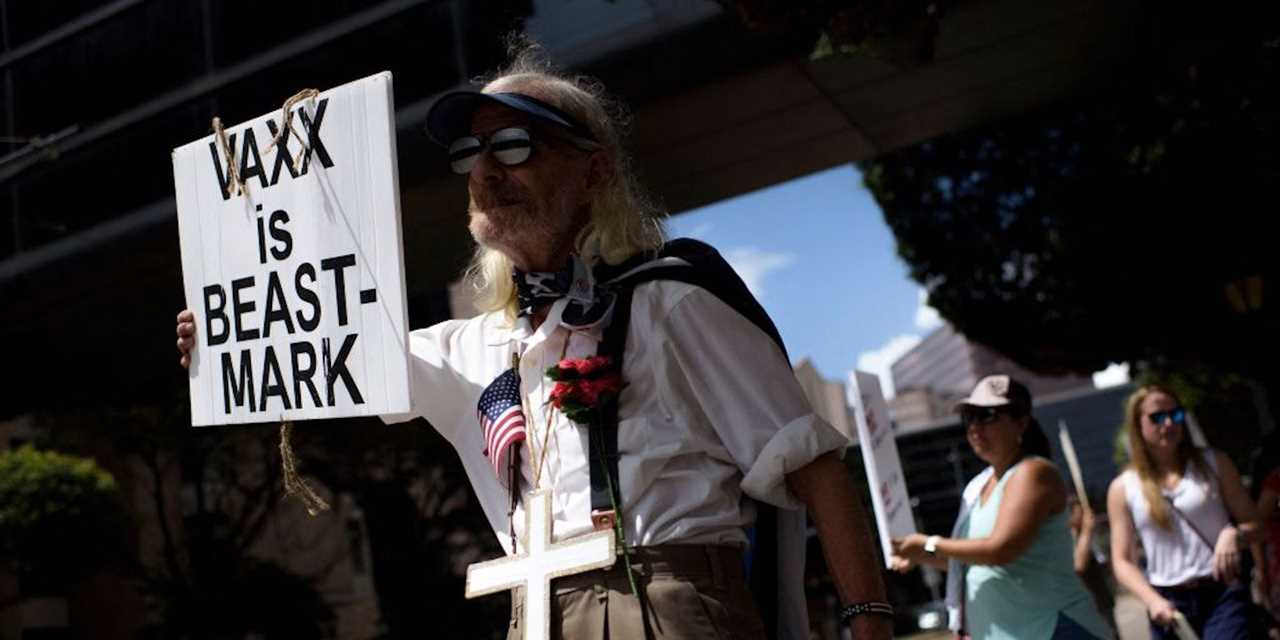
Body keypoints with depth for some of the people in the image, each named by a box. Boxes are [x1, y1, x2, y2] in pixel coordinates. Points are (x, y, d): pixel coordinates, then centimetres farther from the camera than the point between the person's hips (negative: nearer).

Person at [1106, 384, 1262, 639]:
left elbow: (1254, 525, 9)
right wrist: (1153, 600, -14)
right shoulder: (1123, 488, 5)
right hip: (1169, 604, 1)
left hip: (1223, 594, -1)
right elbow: (1122, 561, 4)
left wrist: (1234, 535, -15)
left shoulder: (1214, 464, 7)